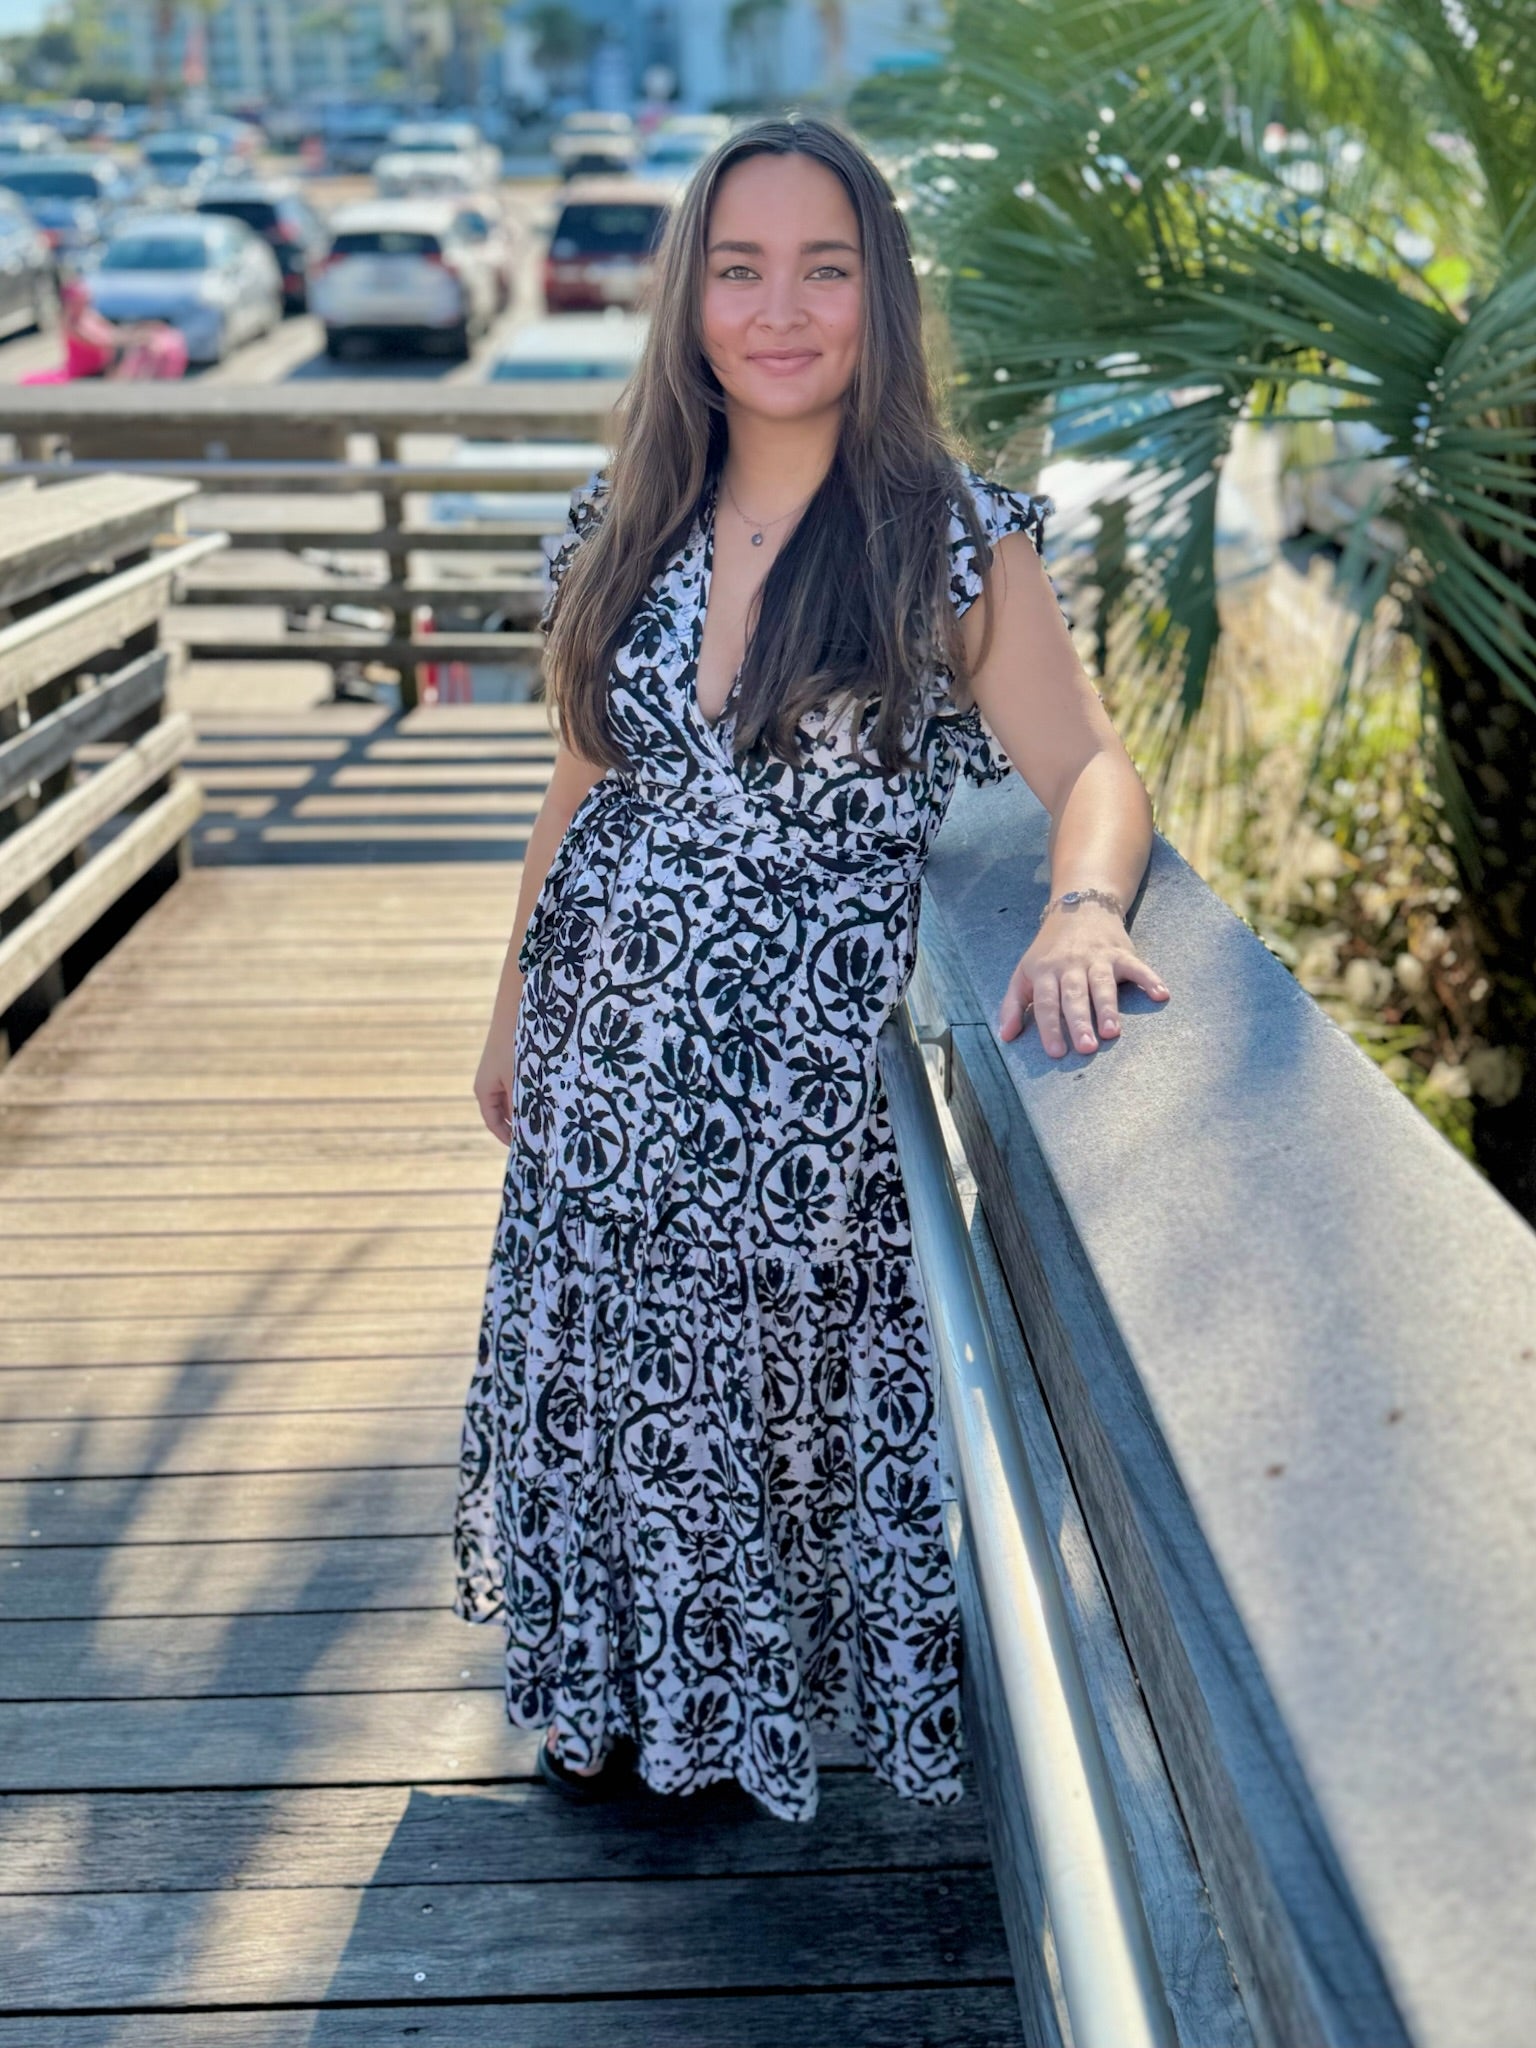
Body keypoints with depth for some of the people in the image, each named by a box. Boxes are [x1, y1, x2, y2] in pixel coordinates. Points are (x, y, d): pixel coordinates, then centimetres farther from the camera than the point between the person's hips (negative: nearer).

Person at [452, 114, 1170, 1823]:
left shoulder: (956, 542, -11)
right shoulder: (625, 524, 1)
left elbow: (1093, 769, -17)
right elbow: (585, 784, 10)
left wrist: (1082, 908, -39)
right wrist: (515, 1009, 14)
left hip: (817, 1059, -4)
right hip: (612, 1039, 4)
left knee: (799, 1380, 12)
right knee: (608, 1377, 17)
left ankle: (760, 1685, 39)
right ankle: (622, 1692, 42)